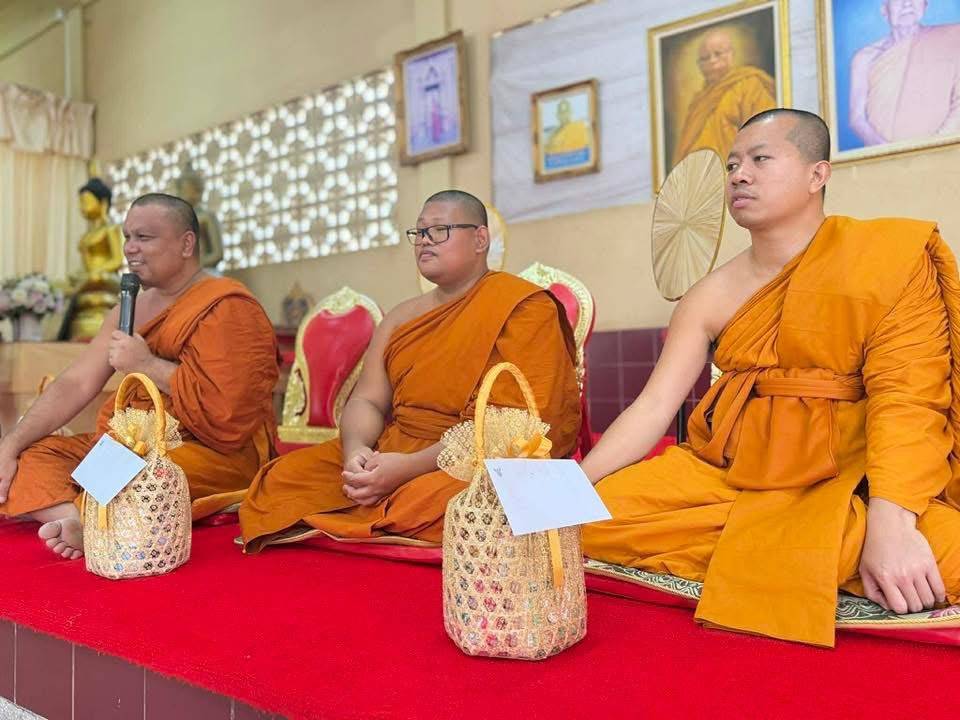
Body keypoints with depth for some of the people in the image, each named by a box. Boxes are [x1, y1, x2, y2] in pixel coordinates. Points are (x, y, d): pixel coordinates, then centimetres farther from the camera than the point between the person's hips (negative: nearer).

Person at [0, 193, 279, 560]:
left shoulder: (227, 308, -11)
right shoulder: (133, 305, 16)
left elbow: (229, 411, -22)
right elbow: (75, 383, 10)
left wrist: (147, 364, -14)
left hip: (216, 452, -9)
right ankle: (84, 523, -33)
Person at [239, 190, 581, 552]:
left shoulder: (523, 307, -6)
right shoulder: (401, 318, 16)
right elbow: (366, 401, 9)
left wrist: (409, 466, -24)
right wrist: (356, 449, -15)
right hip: (386, 455, 6)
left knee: (431, 500, -37)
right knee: (281, 478, -10)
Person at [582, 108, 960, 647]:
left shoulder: (889, 253, -3)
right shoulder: (712, 296, 6)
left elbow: (906, 399, -13)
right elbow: (652, 409, 0)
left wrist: (891, 524, -28)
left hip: (851, 475, -4)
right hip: (730, 471, 5)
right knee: (589, 518, -16)